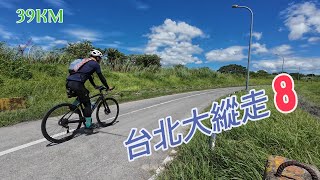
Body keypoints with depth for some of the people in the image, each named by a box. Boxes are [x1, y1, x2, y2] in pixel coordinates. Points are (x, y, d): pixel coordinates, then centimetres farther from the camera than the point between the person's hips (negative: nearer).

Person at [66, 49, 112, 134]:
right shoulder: (95, 64, 4)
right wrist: (108, 87, 18)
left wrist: (95, 86, 43)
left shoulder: (86, 62, 28)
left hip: (69, 82, 8)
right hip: (77, 83, -8)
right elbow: (101, 77, 7)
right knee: (87, 104, 2)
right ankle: (88, 127, 7)